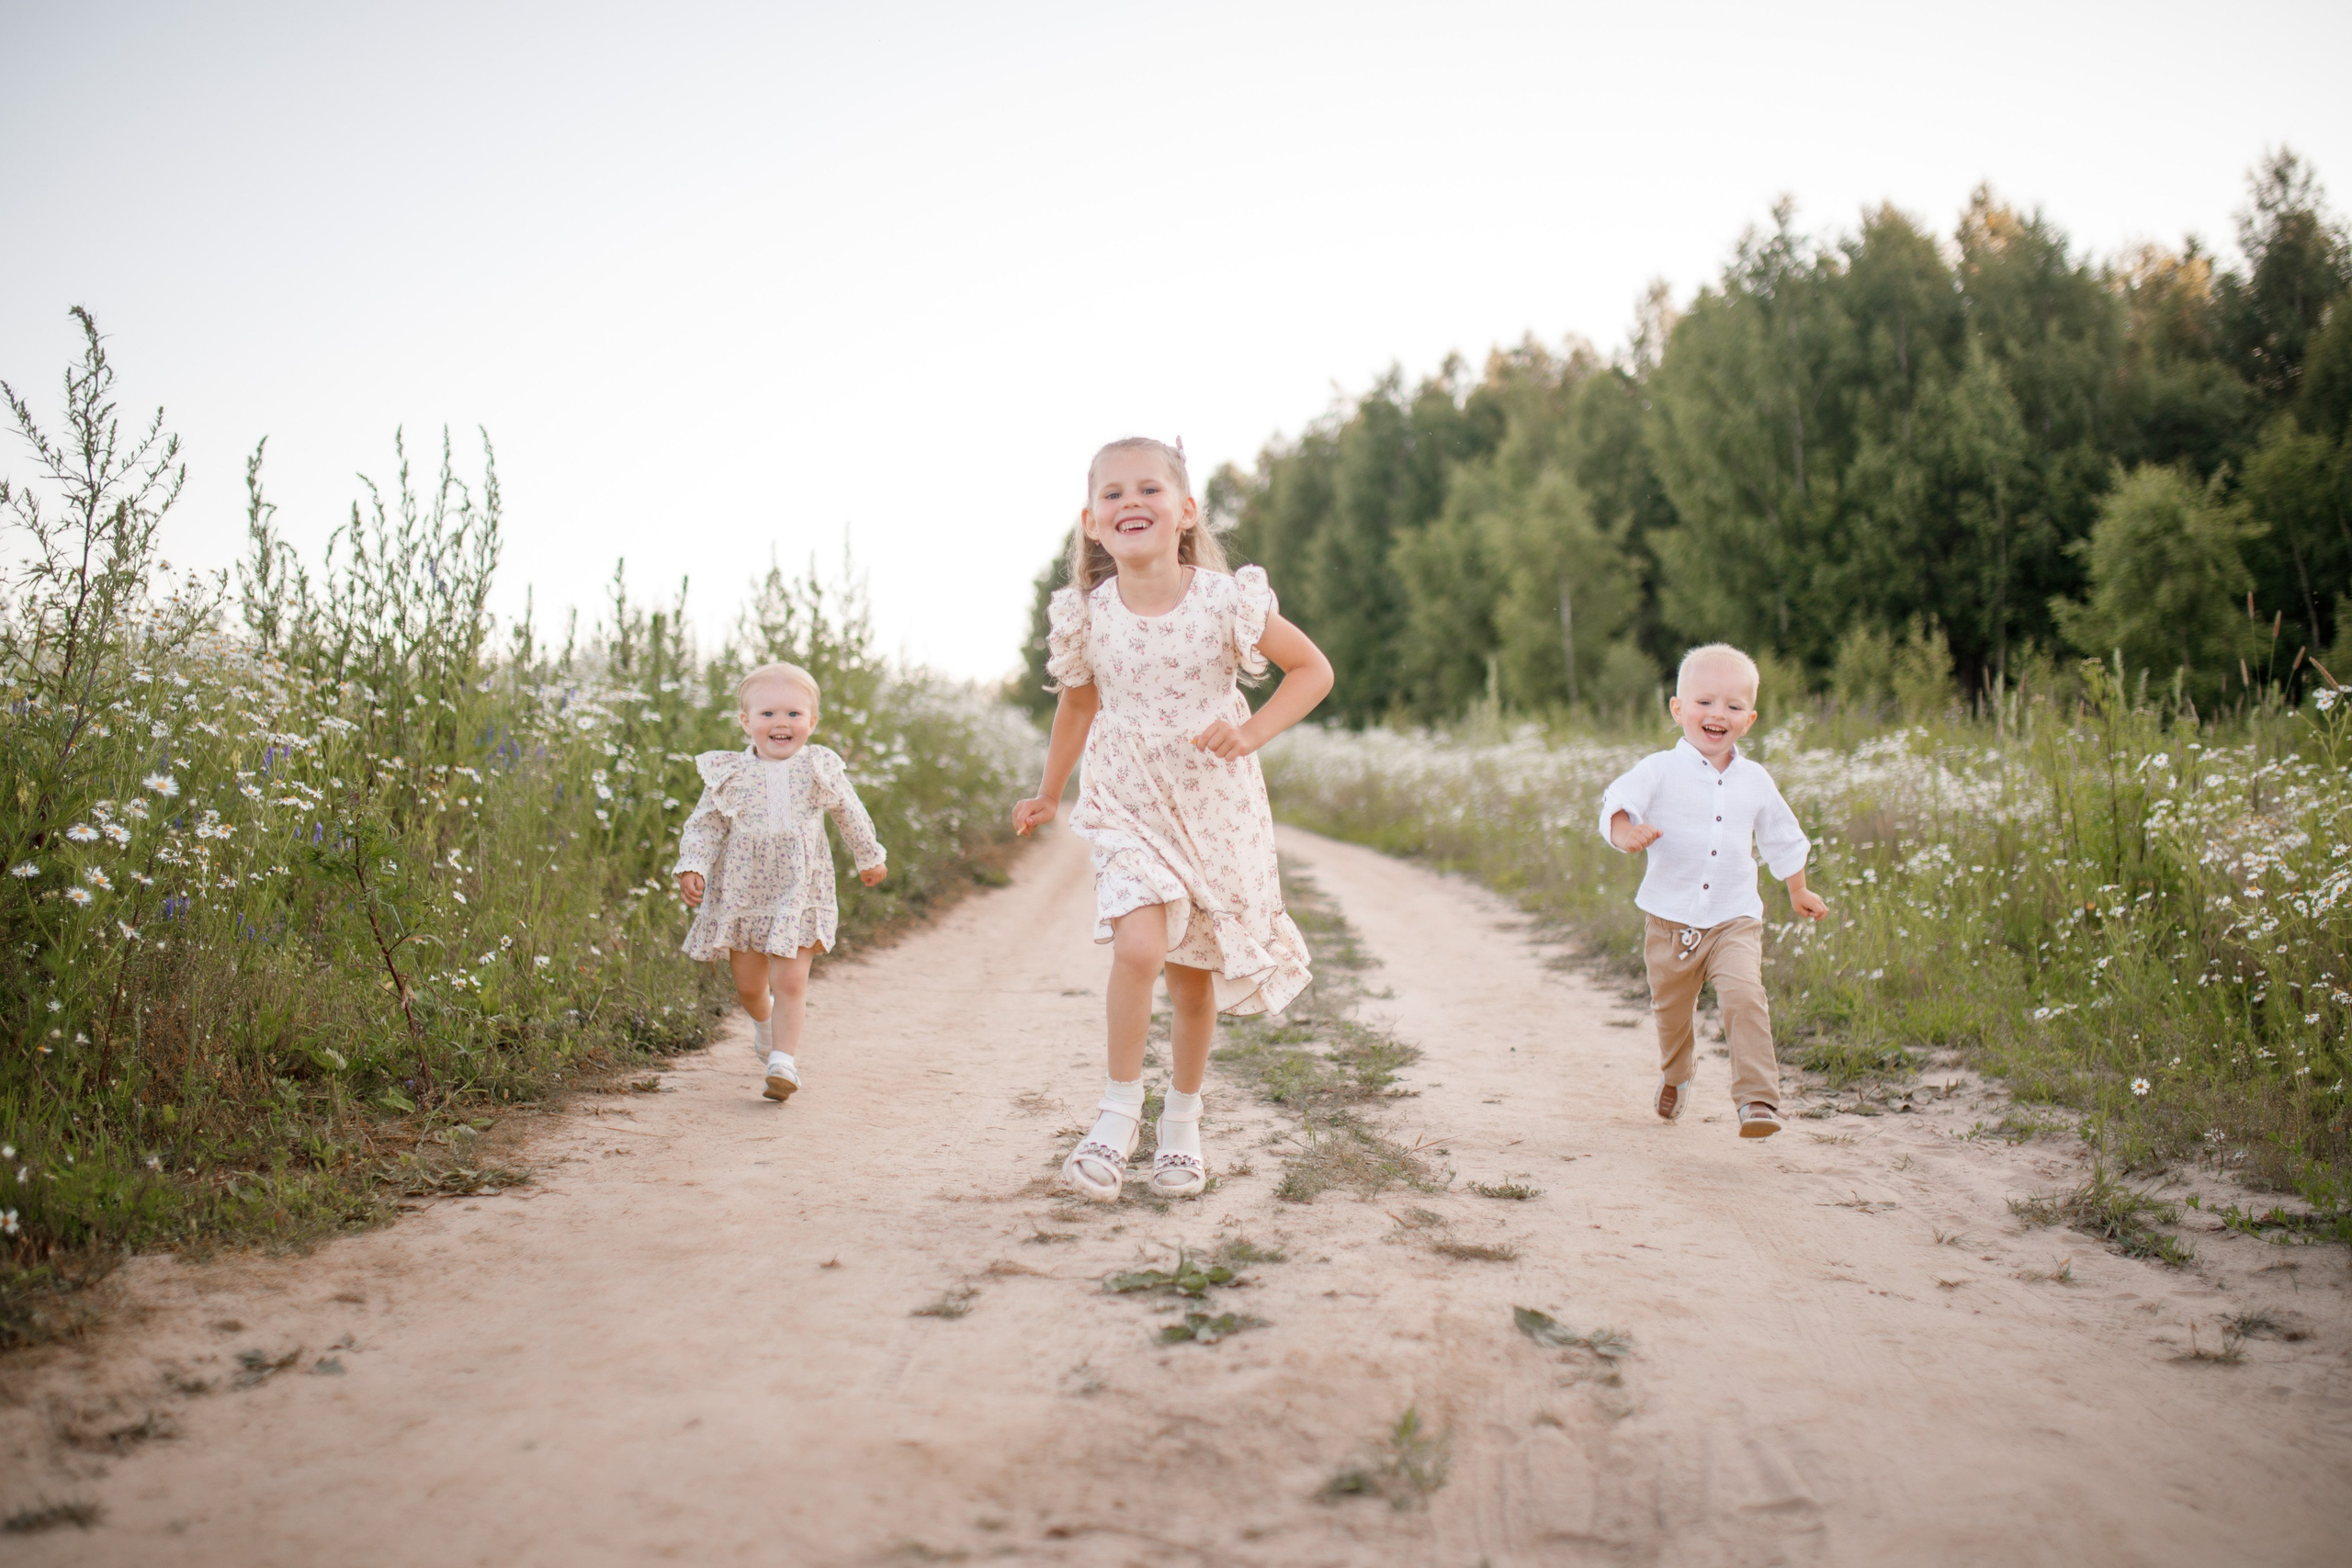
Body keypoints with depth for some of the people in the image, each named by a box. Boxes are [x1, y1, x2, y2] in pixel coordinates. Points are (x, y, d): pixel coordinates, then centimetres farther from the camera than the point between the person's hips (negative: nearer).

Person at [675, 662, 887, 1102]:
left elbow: (850, 815, 13)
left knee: (790, 981, -10)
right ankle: (765, 1022, 44)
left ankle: (784, 1060, -3)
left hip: (799, 892, -1)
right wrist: (692, 868, -13)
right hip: (741, 893, 1)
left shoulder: (821, 769, -2)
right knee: (748, 986, 12)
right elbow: (704, 826, 2)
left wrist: (870, 857, 24)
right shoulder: (729, 773, -3)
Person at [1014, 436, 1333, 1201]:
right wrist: (1048, 794, 23)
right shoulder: (1087, 616, -7)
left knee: (1197, 975, 9)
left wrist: (1252, 733, -18)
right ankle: (1119, 1111, -3)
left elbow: (1313, 669, -4)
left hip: (1216, 809, 0)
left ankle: (1182, 1123, 30)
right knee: (1138, 948, -22)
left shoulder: (1226, 600, -14)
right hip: (1128, 807, 0)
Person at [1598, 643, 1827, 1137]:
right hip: (1670, 921, 0)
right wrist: (1627, 831, -45)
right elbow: (1616, 804, -23)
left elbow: (1783, 838, 19)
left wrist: (1799, 892, 29)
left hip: (1734, 920, 1)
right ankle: (1676, 1074, 48)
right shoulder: (1659, 771, -7)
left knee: (1743, 995, -23)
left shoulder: (1755, 781, 4)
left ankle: (1758, 1100, -20)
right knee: (1671, 1009, 16)